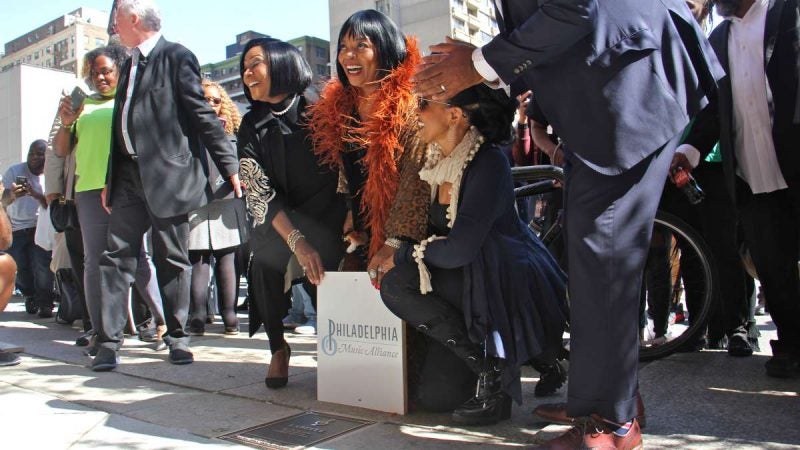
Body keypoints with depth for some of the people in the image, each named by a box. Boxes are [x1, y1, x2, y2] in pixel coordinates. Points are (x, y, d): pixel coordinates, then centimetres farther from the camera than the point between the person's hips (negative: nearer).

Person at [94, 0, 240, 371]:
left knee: (172, 260, 3)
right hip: (129, 176, 7)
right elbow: (121, 123, 21)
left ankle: (177, 337, 15)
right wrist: (110, 180, 20)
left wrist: (229, 167, -13)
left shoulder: (176, 57, -4)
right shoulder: (129, 65, 20)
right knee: (115, 257, 3)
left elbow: (203, 115, -10)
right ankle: (109, 342, 8)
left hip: (168, 174, -7)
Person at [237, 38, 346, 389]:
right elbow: (260, 193, -9)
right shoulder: (252, 127, 1)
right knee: (266, 260, -22)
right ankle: (278, 349, 2)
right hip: (277, 226, 2)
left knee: (324, 276, -22)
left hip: (327, 223, -2)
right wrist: (297, 242, -21)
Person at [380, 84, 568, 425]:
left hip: (513, 287, -7)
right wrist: (404, 253, -2)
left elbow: (458, 250, -27)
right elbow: (436, 231, 15)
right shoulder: (438, 161, 5)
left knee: (397, 284, -24)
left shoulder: (488, 163, -21)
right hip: (475, 280, 8)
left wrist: (403, 255, -12)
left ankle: (493, 372, -17)